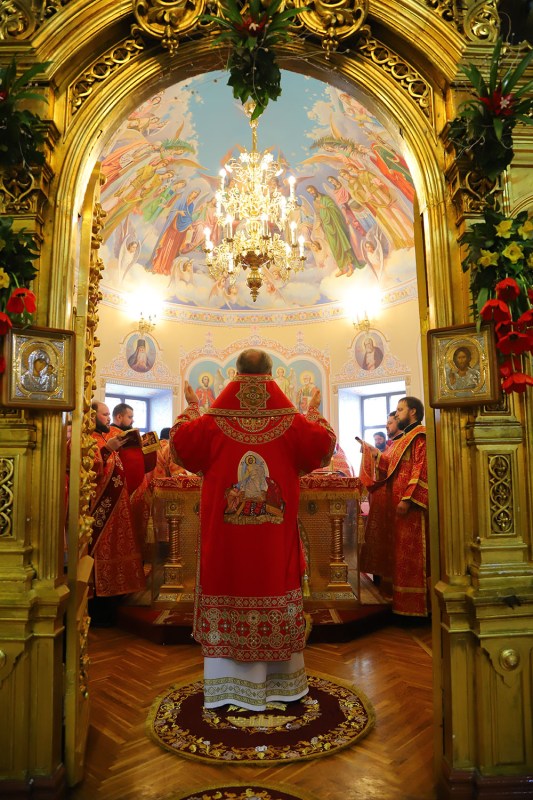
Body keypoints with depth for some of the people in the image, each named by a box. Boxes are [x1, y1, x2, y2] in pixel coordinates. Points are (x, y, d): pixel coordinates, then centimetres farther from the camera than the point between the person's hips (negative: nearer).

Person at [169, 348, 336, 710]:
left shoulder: (213, 421, -5)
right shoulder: (292, 422, -4)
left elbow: (180, 443, 4)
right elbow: (324, 446, 3)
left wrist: (192, 408, 18)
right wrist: (314, 413, 18)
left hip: (224, 537, 0)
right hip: (276, 541, 1)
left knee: (228, 601, 9)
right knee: (274, 592, 13)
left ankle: (226, 682, 18)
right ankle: (282, 681, 28)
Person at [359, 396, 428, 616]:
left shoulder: (420, 436, -10)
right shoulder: (403, 439, 19)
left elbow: (421, 470, -19)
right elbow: (392, 467, 21)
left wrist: (407, 499, -24)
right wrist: (376, 455, 12)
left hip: (410, 506, -9)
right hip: (396, 502, 9)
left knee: (411, 553, -3)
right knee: (402, 553, 13)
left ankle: (413, 603, 5)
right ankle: (404, 599, 21)